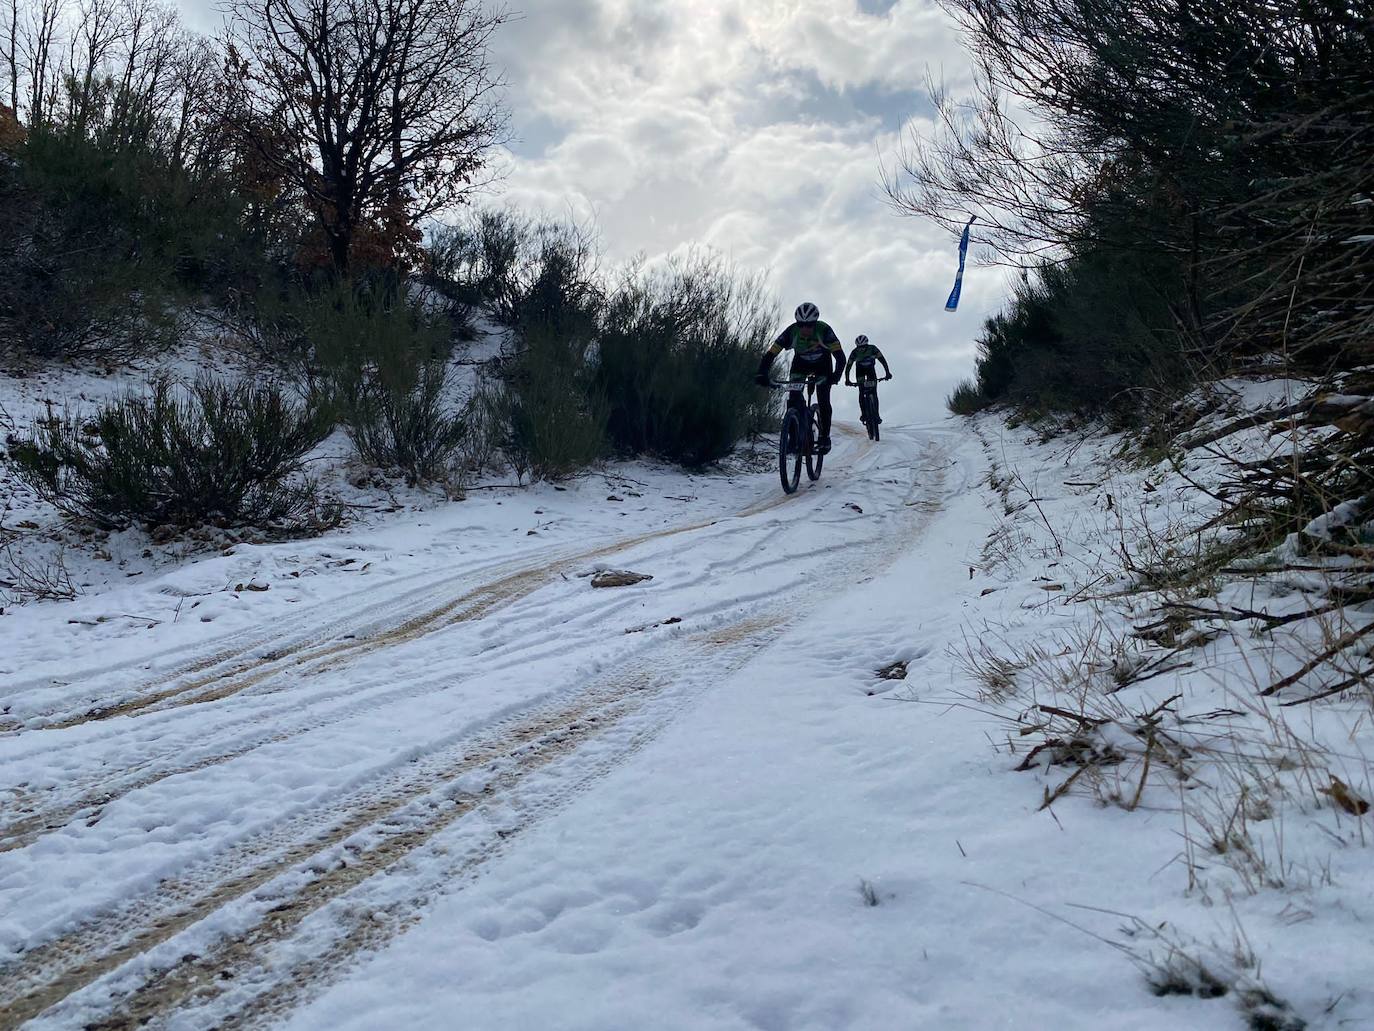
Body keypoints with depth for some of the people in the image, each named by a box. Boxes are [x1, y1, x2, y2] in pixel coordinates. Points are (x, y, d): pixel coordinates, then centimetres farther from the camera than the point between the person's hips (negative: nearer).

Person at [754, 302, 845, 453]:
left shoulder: (824, 330, -35)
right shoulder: (791, 332, -32)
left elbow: (840, 356, -38)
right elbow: (770, 354, -31)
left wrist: (836, 376, -56)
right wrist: (762, 375, -47)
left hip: (822, 364, -1)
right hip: (800, 363, 1)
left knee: (823, 401, -11)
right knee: (793, 399, -17)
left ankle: (825, 437, 7)